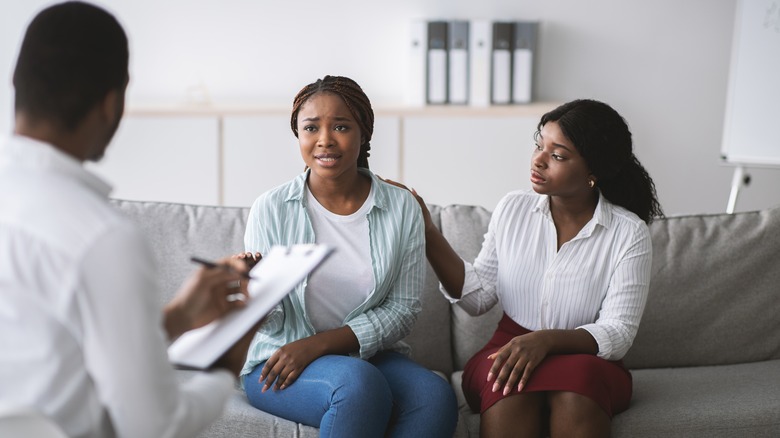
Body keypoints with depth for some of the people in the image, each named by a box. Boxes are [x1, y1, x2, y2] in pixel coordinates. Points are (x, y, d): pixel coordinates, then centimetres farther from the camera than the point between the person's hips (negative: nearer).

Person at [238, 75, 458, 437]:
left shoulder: (402, 208, 0)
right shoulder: (272, 209, -6)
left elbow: (403, 310, -3)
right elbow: (270, 323, -5)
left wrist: (319, 344, -15)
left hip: (369, 354, 3)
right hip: (279, 361, -3)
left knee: (436, 397, -27)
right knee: (360, 383, -35)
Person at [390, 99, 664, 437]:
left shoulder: (629, 233, -5)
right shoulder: (513, 209, 3)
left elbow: (617, 334, -10)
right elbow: (478, 296, 5)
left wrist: (546, 340, -27)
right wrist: (427, 233, -5)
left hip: (586, 361, -1)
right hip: (510, 347, 1)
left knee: (578, 377, -37)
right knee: (508, 387, -35)